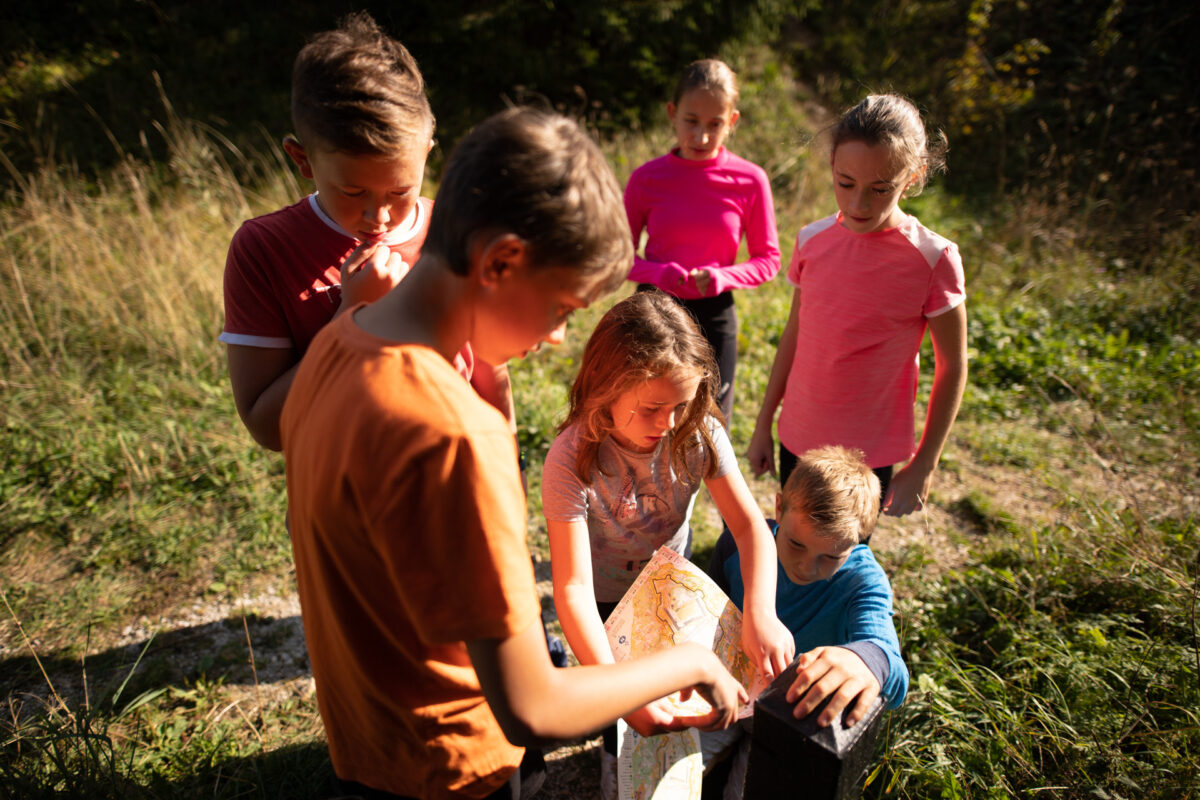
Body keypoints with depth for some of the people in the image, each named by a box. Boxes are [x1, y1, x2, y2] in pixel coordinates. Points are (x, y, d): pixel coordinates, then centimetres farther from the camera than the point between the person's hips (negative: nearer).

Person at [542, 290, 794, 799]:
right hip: (606, 600, -2)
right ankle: (617, 759, 47)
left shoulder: (699, 433, -24)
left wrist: (760, 613, -44)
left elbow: (749, 524, -26)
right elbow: (573, 587, -37)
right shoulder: (571, 461, -35)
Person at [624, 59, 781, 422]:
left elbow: (767, 259, 2)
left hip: (714, 319, 0)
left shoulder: (749, 181, -6)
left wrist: (723, 277, -17)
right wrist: (658, 272, -19)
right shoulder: (647, 178, -5)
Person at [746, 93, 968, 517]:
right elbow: (794, 335, 5)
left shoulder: (933, 259, -16)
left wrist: (924, 465, -6)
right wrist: (763, 425, 10)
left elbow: (952, 367, -7)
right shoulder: (812, 241, -5)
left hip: (869, 456, -3)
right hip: (797, 441, 4)